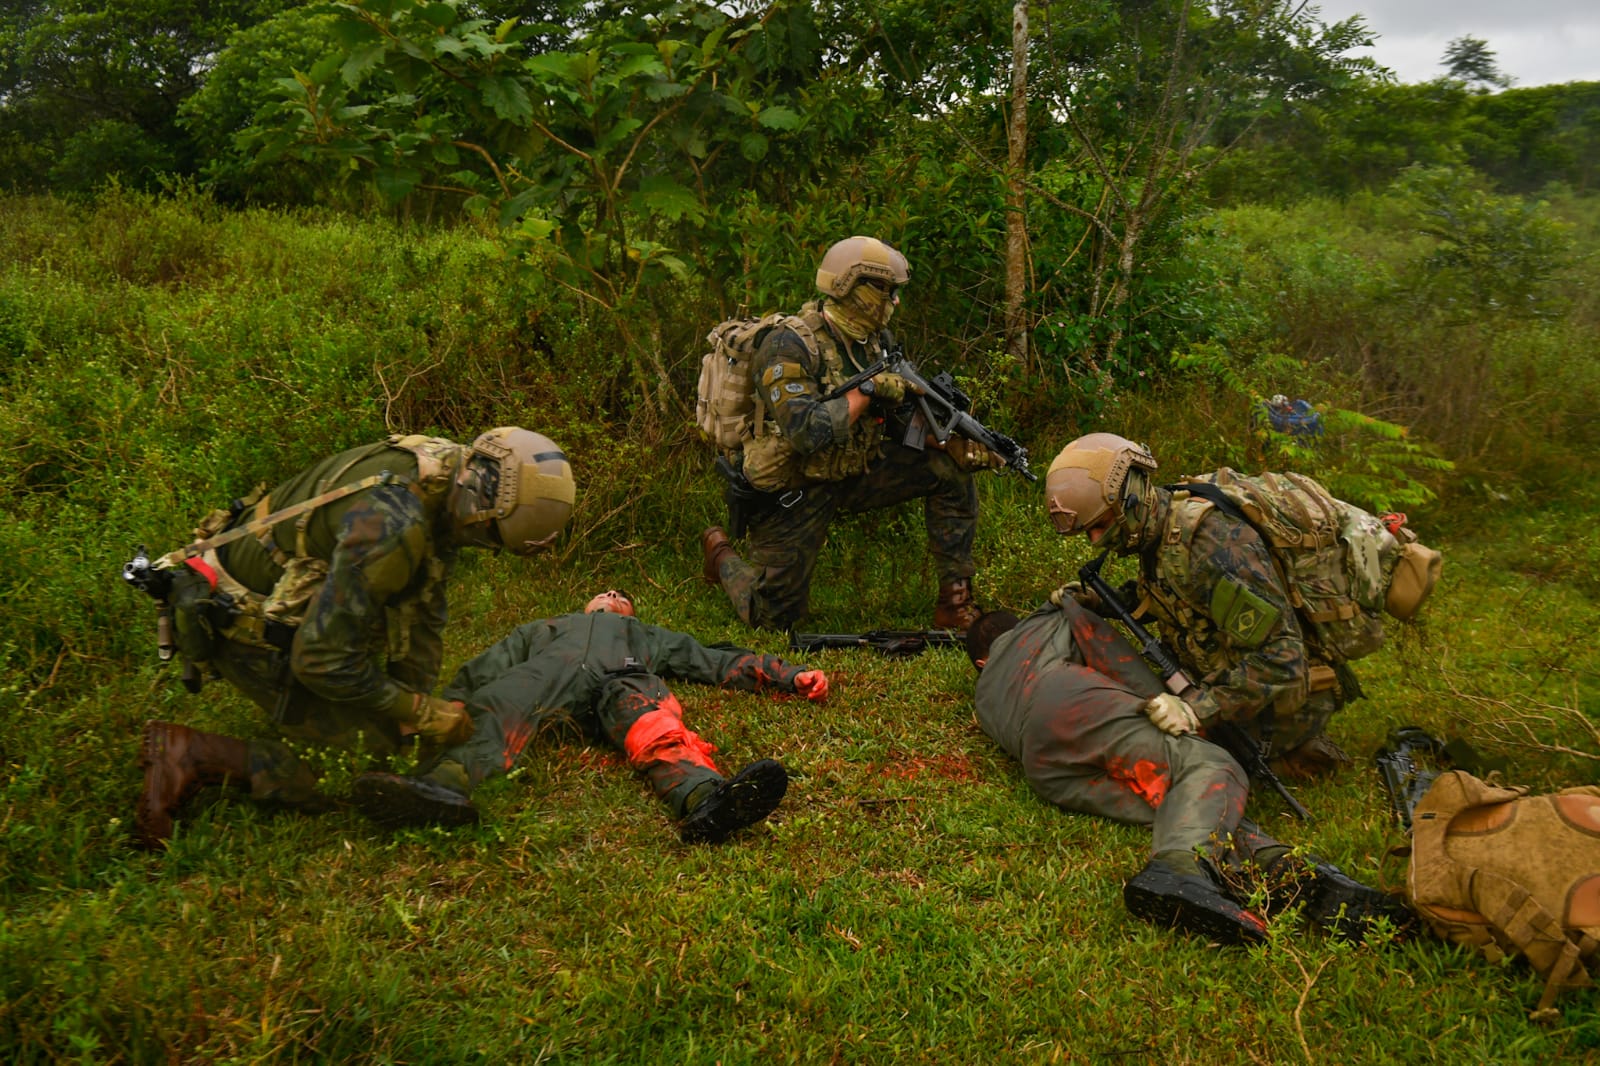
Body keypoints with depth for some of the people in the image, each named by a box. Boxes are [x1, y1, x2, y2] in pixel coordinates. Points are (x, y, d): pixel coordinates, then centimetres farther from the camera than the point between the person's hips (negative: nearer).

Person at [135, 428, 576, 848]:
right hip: (241, 625, -9)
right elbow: (323, 659, -31)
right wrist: (419, 712, -19)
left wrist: (420, 694, 3)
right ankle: (187, 755, -9)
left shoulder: (447, 471, -6)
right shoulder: (392, 526, -35)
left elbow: (424, 605, 6)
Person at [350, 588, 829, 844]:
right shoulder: (544, 628, 47)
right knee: (498, 709, -37)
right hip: (552, 672, 0)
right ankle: (446, 783, -66)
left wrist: (791, 676, 24)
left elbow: (719, 661, 38)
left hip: (628, 681, 0)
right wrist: (450, 706, 7)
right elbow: (487, 666, 29)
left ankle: (706, 800, -69)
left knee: (661, 736, -37)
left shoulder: (650, 637, 48)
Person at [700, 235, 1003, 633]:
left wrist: (957, 443, -14)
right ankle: (720, 552, 32)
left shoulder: (878, 339, 1)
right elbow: (805, 432, -34)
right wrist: (868, 391, -28)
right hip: (794, 489, -6)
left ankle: (956, 600, -3)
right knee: (773, 615, 0)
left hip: (855, 472, 7)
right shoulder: (789, 346, -24)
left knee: (950, 470, -10)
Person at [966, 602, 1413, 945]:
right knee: (1211, 769, -15)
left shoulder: (983, 698, 41)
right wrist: (1155, 698, 0)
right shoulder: (1048, 623, 35)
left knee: (1178, 803, -4)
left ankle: (1282, 872, -30)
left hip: (1047, 773, 4)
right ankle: (1179, 866, -45)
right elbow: (1098, 640, 14)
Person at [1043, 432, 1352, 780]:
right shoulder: (1156, 531, -3)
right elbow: (1160, 598, 19)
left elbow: (1280, 656, -34)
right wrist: (1096, 602, 2)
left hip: (1285, 695, -9)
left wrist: (1199, 708, -41)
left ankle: (1309, 755, 5)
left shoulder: (1214, 546, -32)